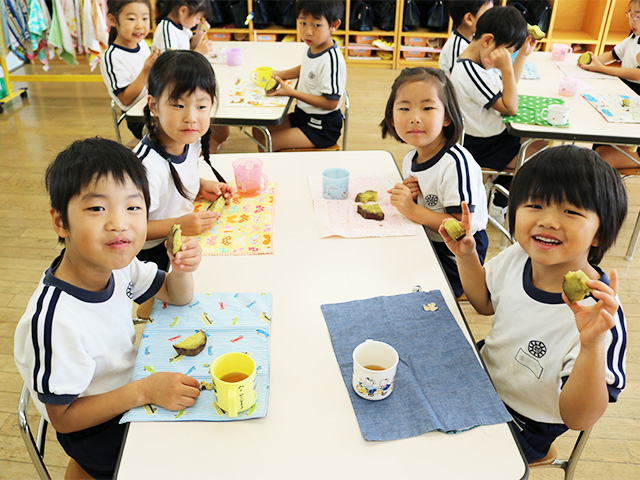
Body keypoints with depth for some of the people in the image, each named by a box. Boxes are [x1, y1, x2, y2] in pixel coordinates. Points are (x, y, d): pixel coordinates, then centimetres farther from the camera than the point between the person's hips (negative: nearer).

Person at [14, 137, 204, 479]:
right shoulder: (56, 320, -35)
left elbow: (177, 297, 1)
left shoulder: (115, 261, -16)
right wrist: (145, 390, -31)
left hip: (129, 383, 6)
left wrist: (181, 271, -21)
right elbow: (62, 417, -22)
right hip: (97, 430, -6)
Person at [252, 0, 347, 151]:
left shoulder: (332, 60, -26)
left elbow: (330, 103, -27)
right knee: (259, 131, 10)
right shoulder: (313, 48, 1)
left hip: (322, 128, -9)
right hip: (302, 115, 9)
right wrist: (280, 75, 9)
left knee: (267, 144, -15)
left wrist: (292, 92, -25)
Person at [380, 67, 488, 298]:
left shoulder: (456, 163, -24)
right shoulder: (410, 159, 2)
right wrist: (406, 196, -8)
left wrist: (413, 210, -26)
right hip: (423, 244, 8)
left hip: (453, 260, -7)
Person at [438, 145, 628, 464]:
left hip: (519, 423, -5)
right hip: (482, 372, 6)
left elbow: (578, 419, -28)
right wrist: (466, 255, -9)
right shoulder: (517, 257, -14)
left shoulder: (600, 313, -30)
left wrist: (593, 345, -43)